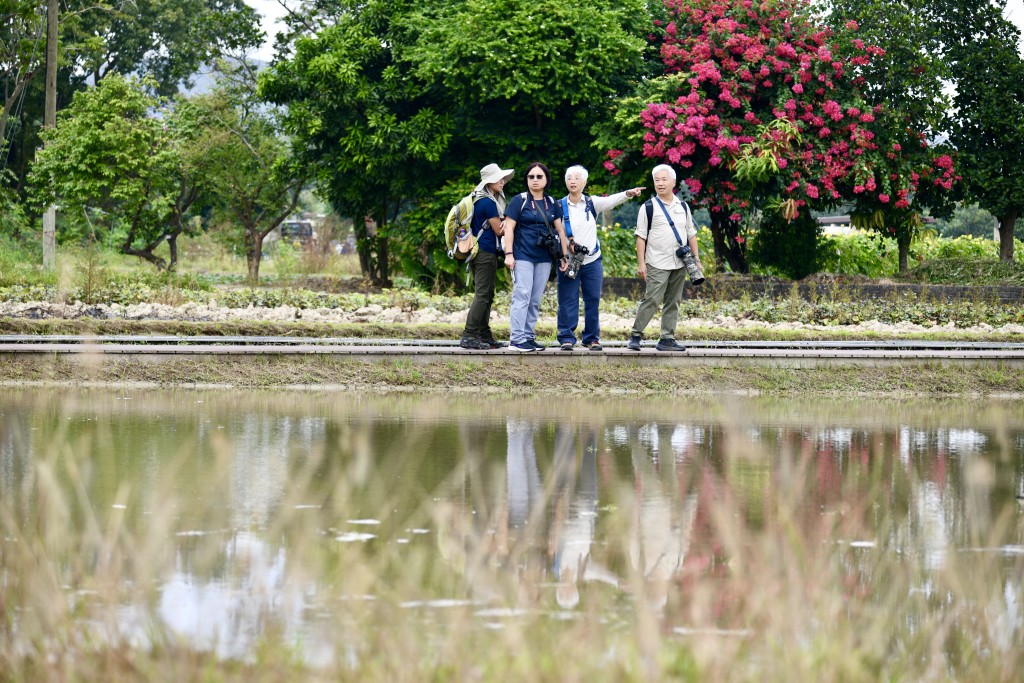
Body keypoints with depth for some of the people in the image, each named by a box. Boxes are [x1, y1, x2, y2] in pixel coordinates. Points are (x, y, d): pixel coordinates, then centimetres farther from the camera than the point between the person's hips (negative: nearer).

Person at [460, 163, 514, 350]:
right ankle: (468, 336, -15)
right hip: (486, 252, -10)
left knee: (486, 295, 13)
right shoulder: (488, 202, -16)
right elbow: (499, 230, -12)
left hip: (479, 251, 10)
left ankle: (485, 336, 16)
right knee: (482, 295, -11)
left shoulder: (479, 199, 15)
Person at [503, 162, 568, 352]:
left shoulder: (552, 203, 12)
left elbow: (560, 230, 15)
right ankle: (517, 338, -10)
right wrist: (508, 254, -13)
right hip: (523, 257, -5)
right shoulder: (520, 201, -2)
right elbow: (509, 228, -5)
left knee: (536, 300, 7)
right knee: (522, 295, -10)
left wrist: (564, 256, 10)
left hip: (544, 258, 5)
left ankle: (529, 336, 13)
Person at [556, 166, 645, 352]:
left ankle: (592, 338, 13)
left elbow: (612, 200, -13)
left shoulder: (592, 203, 3)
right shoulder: (560, 206, 0)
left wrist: (628, 194, -30)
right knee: (568, 301, -2)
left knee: (593, 301, 5)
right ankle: (566, 338, 4)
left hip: (592, 261, 2)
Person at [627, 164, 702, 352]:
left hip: (679, 265, 5)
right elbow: (641, 236, -2)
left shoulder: (683, 207, 14)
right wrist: (641, 263, -9)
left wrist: (696, 259, 11)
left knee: (673, 302, 6)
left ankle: (667, 339, 10)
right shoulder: (648, 207, 0)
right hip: (657, 264, -5)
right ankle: (635, 335, -6)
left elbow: (691, 234, 18)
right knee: (651, 300, -12)